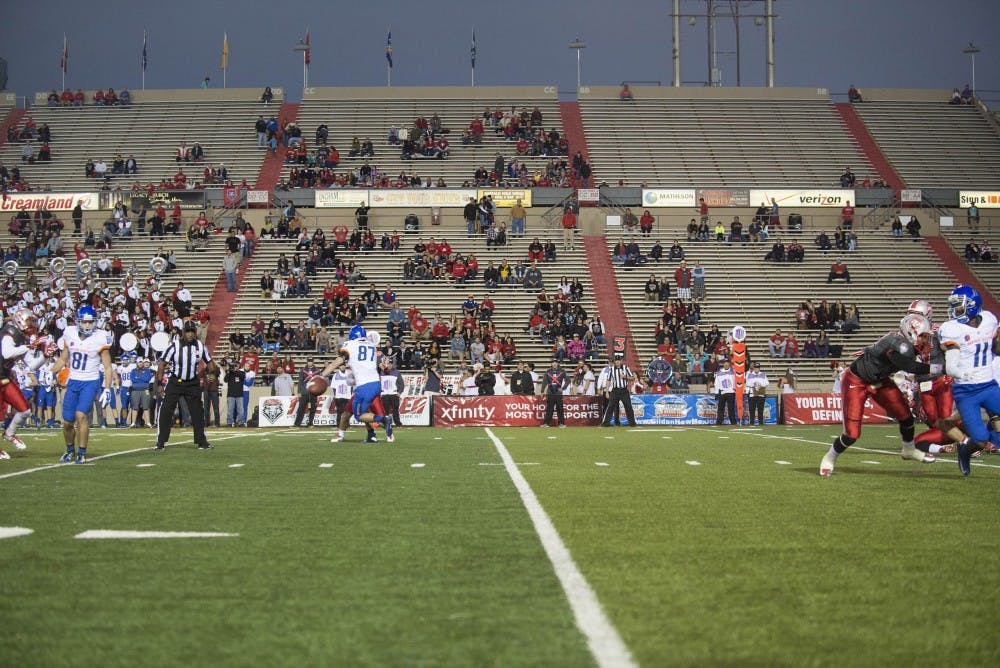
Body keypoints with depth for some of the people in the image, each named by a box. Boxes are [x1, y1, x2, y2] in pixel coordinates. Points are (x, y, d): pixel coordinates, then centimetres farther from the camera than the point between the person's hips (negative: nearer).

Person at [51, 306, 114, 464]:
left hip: (91, 382, -4)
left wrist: (107, 389, -13)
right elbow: (63, 358, 16)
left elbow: (107, 367, -7)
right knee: (67, 421, 5)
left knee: (81, 415, -22)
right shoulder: (69, 334, 1)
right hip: (73, 382, 4)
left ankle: (82, 453, -9)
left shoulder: (100, 339, -11)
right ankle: (70, 450, 30)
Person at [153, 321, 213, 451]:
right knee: (166, 411, -8)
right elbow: (162, 364, -10)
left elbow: (209, 362, 11)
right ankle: (160, 442, -1)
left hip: (192, 383, 3)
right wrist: (159, 383, -13)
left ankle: (201, 441, 19)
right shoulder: (174, 346, -14)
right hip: (175, 382, -3)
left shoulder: (200, 346, -3)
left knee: (197, 412, 7)